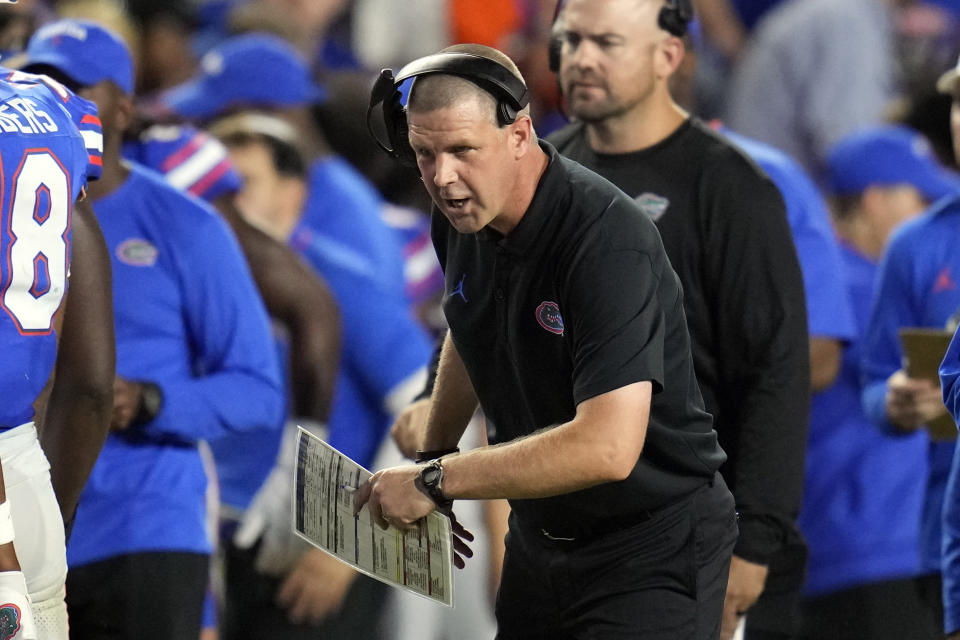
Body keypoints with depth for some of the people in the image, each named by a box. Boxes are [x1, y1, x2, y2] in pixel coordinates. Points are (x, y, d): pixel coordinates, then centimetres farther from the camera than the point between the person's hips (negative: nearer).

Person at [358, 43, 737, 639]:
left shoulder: (610, 242, -29)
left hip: (651, 551, -8)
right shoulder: (462, 217, -2)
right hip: (539, 537, 8)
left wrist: (435, 481, -28)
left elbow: (607, 447, -37)